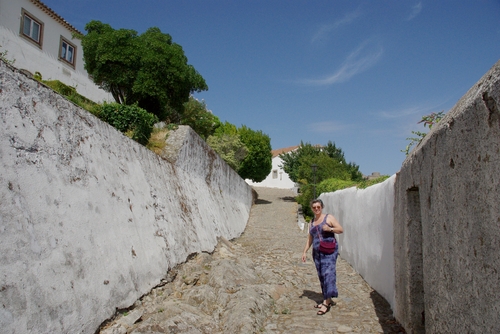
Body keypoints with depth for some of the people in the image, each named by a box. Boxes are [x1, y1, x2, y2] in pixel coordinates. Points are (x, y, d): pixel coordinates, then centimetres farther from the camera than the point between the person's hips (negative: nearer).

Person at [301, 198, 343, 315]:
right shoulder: (312, 222, 17)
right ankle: (327, 300, 16)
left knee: (328, 273, -14)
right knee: (321, 276, 6)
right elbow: (310, 238, 20)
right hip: (317, 253, 6)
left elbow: (341, 229, -3)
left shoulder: (329, 218, 1)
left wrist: (330, 229, -18)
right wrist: (305, 251, 14)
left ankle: (327, 302, -14)